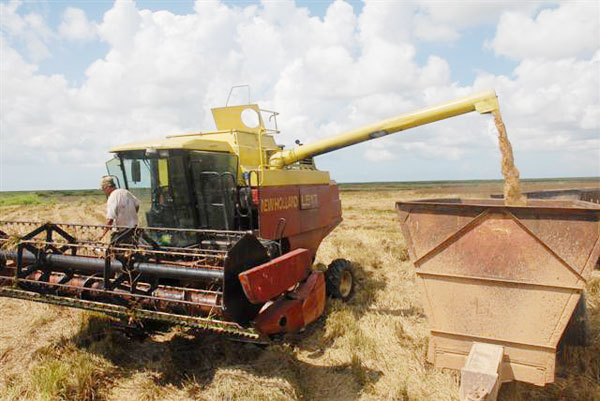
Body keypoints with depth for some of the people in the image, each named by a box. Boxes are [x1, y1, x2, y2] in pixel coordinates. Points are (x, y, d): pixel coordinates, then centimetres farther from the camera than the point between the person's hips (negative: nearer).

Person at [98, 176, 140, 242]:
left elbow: (110, 219, -24)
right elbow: (137, 205, 17)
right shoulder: (126, 192, 4)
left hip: (122, 230, -8)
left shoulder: (112, 198, -19)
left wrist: (103, 234, -18)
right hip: (133, 227, 8)